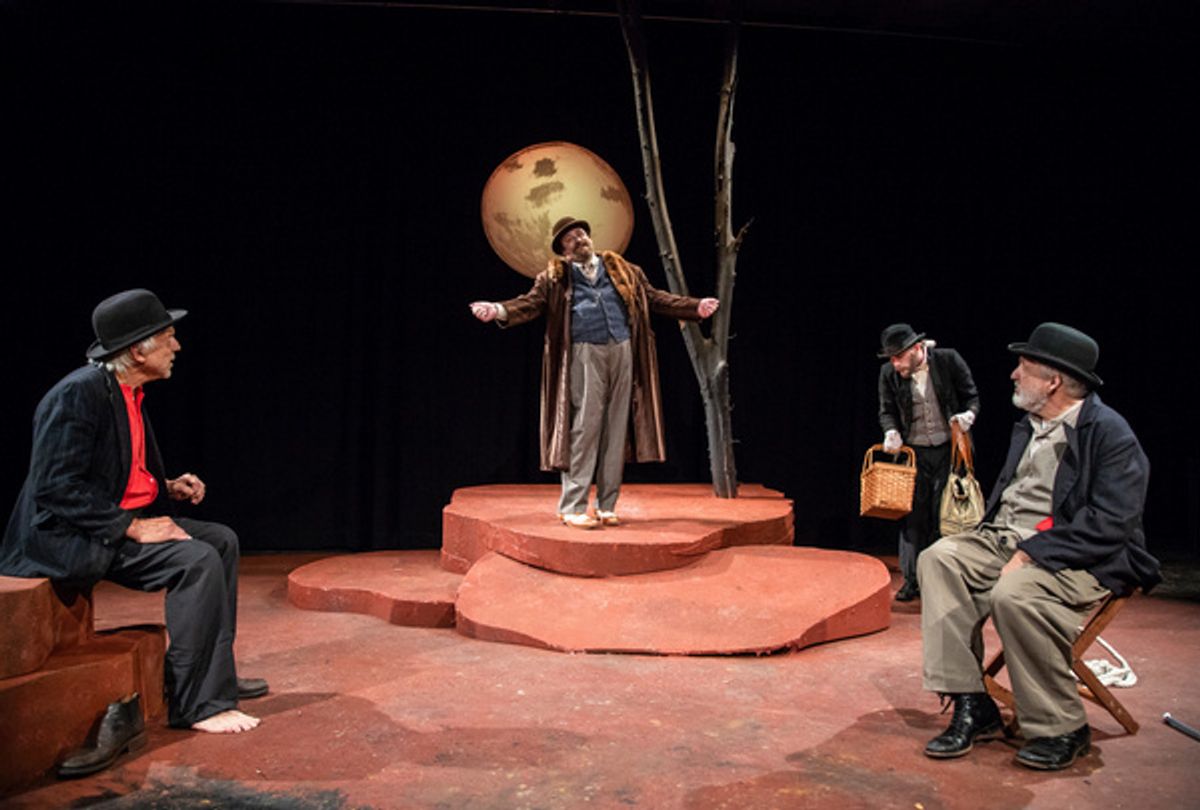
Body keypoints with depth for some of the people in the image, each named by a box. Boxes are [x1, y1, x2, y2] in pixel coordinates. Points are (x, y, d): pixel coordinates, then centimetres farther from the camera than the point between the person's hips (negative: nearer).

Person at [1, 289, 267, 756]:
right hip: (71, 538, -10)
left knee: (222, 540, 8)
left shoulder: (128, 394, 10)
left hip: (124, 520, 10)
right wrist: (133, 527, -24)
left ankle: (215, 674, 16)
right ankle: (198, 703, -15)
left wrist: (169, 488, 5)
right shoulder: (79, 394, -20)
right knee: (198, 560, -24)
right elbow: (58, 488, -24)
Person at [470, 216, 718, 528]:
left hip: (622, 353, 3)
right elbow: (531, 302, -2)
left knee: (615, 430, 5)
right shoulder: (555, 277, 10)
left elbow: (655, 298, 19)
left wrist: (695, 307, 12)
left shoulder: (622, 270, 18)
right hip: (584, 355, -3)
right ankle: (573, 507, 0)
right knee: (584, 428, -8)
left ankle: (607, 506, 14)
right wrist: (499, 310, -21)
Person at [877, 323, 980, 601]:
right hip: (914, 453, 2)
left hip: (949, 450, -1)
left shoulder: (949, 360, -9)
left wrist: (969, 414, -19)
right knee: (913, 514, 2)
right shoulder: (888, 373, -3)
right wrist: (891, 431, -14)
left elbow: (972, 396, 2)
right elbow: (886, 411, 6)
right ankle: (912, 578, 10)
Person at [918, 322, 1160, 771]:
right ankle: (971, 706, -14)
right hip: (1008, 540, 8)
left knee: (1013, 594, -35)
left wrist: (1032, 552, -24)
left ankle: (1062, 728, -10)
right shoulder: (1029, 426, 15)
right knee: (940, 558, -16)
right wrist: (991, 533, 1)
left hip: (1079, 557, -8)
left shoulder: (1109, 432, -11)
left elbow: (1111, 523, -19)